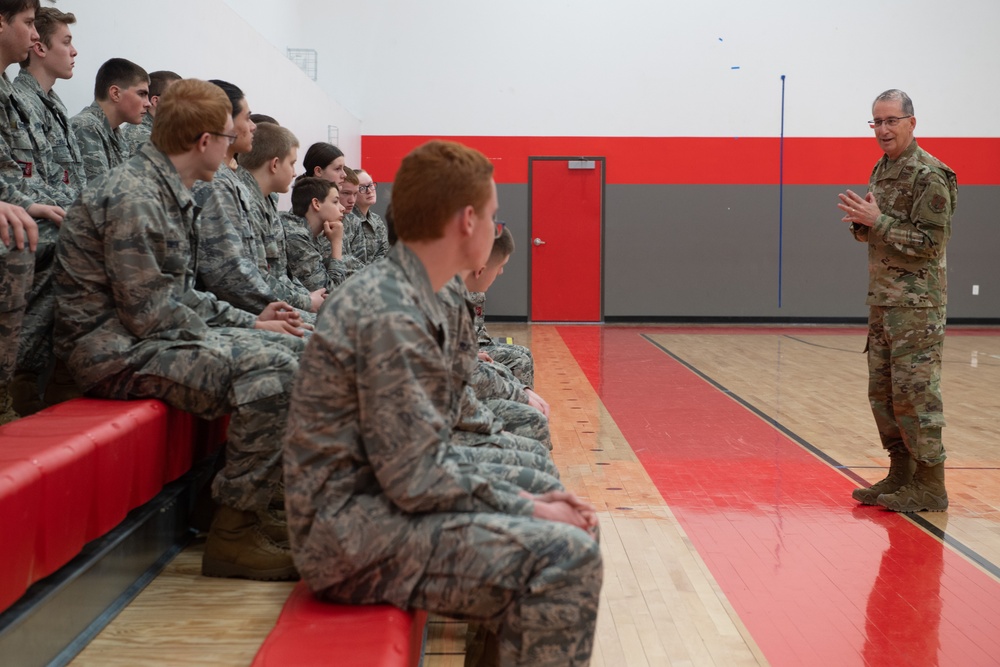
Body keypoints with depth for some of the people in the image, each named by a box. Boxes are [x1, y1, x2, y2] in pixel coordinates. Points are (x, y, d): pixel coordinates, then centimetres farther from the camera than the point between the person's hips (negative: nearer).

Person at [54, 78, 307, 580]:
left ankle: (260, 504, 7)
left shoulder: (172, 194, 15)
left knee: (295, 349, 6)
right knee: (271, 369, -26)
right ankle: (235, 532, -17)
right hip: (116, 350, -10)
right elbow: (150, 314, -20)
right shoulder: (132, 196, -18)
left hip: (152, 335, 10)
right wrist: (243, 337, -11)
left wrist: (249, 322, 8)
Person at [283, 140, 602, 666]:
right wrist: (527, 509, -12)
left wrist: (526, 502, 4)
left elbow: (427, 457, 12)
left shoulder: (404, 297, 11)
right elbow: (416, 480, -22)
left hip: (370, 508, 10)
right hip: (351, 537, -10)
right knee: (567, 556, -19)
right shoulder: (390, 316, -20)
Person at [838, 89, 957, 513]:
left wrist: (878, 220, -20)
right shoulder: (881, 170, 15)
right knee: (882, 391, 11)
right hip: (882, 301, 9)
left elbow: (930, 241, -18)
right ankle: (901, 474, 21)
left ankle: (930, 485, 1)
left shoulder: (929, 176, -13)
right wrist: (860, 223, 0)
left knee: (915, 392, -7)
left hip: (916, 304, -9)